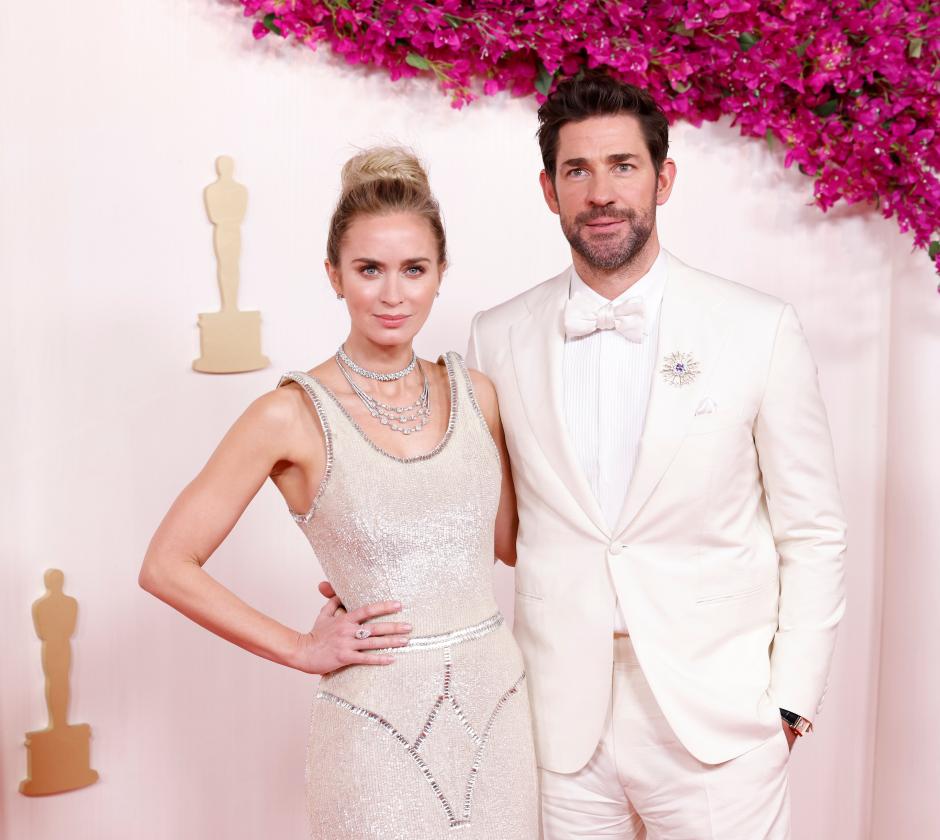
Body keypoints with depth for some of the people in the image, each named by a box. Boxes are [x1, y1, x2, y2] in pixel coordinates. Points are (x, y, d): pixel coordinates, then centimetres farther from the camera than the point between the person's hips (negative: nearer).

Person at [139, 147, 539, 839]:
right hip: (379, 721, -4)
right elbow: (167, 566, -7)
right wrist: (302, 650, -7)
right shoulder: (292, 416, -11)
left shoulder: (473, 394, 2)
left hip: (496, 699, 4)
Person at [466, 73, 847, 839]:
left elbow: (812, 533, -1)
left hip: (715, 721, -1)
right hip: (560, 719, 2)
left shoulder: (761, 330, -6)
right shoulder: (498, 339, 0)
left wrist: (790, 702, -2)